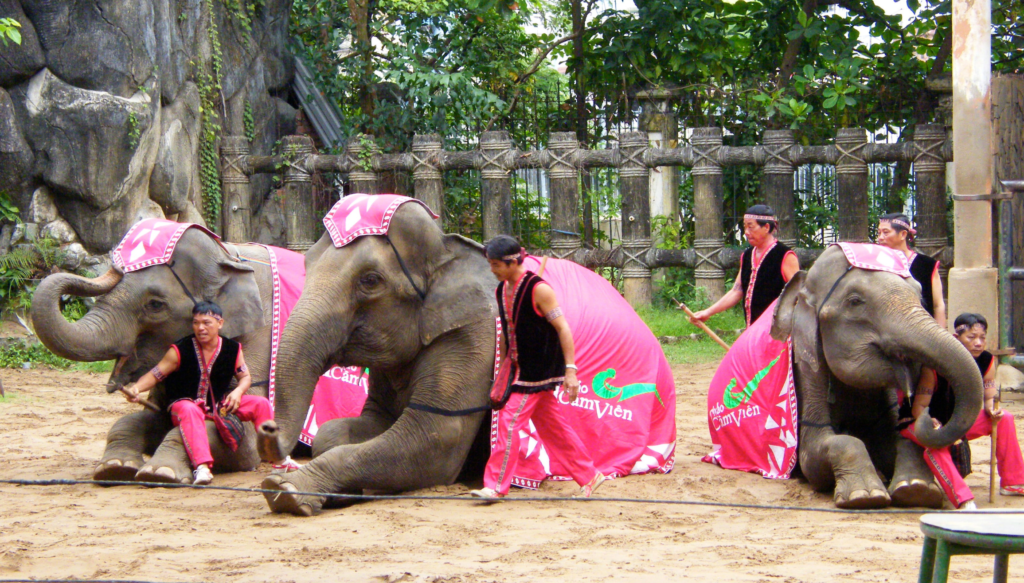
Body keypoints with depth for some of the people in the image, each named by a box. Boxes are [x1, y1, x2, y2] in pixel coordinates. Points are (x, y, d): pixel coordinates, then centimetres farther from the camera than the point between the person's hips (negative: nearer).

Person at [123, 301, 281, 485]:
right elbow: (155, 375, -12)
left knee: (261, 404, -7)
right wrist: (136, 388, -31)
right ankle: (202, 466, -54)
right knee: (189, 410, -41)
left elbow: (245, 376, 9)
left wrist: (238, 392, -13)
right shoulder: (180, 351, -11)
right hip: (185, 403, -4)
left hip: (220, 405, 4)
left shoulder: (233, 349, -1)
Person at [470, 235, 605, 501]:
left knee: (509, 421, -12)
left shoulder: (538, 289, -16)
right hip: (520, 368, 8)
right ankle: (589, 476, 21)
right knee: (552, 425, 12)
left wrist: (570, 370, -21)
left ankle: (496, 486, -9)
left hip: (539, 370, -8)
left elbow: (563, 329, -16)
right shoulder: (502, 290, 7)